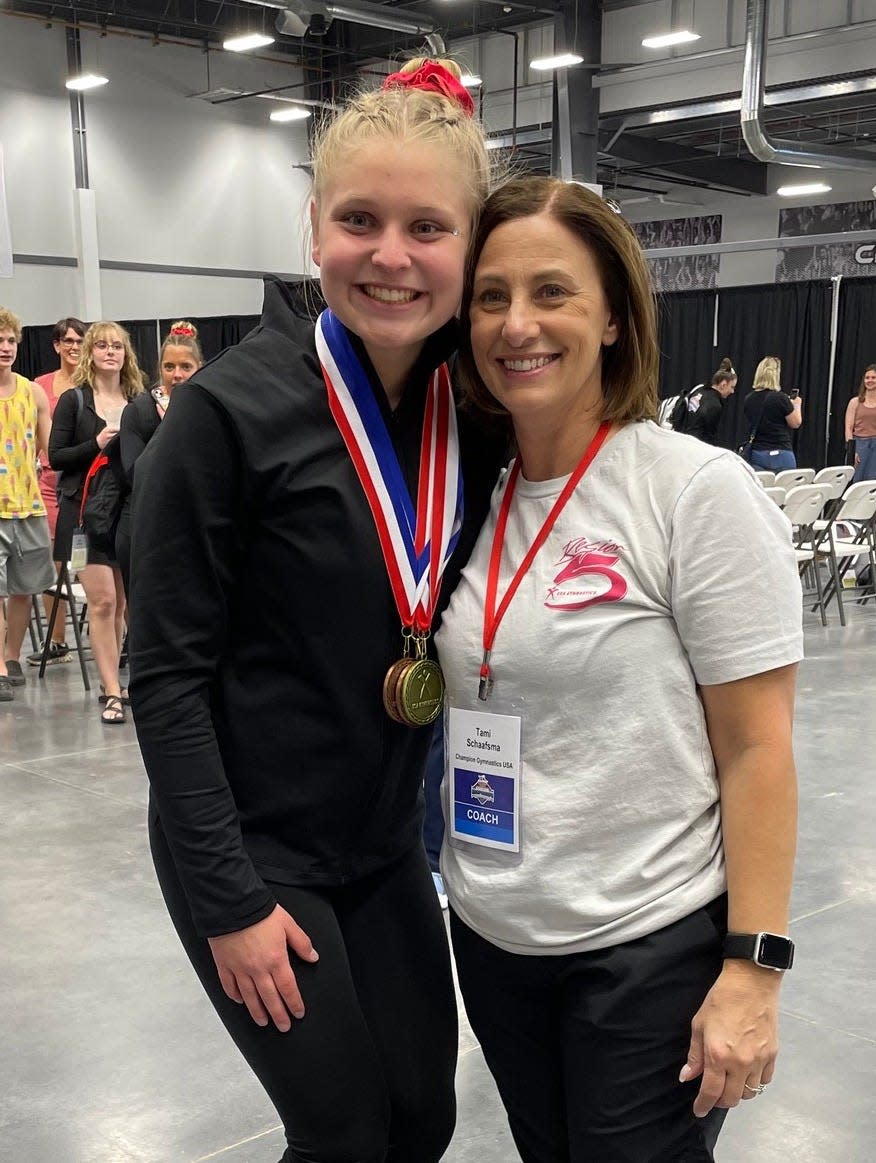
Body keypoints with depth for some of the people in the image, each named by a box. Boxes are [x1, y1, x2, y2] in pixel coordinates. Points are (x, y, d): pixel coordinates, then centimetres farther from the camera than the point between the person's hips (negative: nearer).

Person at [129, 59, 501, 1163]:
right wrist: (230, 899, -16)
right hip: (251, 851, -5)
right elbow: (165, 674, -16)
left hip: (387, 842, 5)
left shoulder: (473, 409, -2)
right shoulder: (230, 410, -19)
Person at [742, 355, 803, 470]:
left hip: (756, 455, 5)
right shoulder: (780, 398, -13)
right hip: (780, 455, -5)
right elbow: (796, 423, -3)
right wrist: (797, 405, 16)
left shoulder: (748, 399, 3)